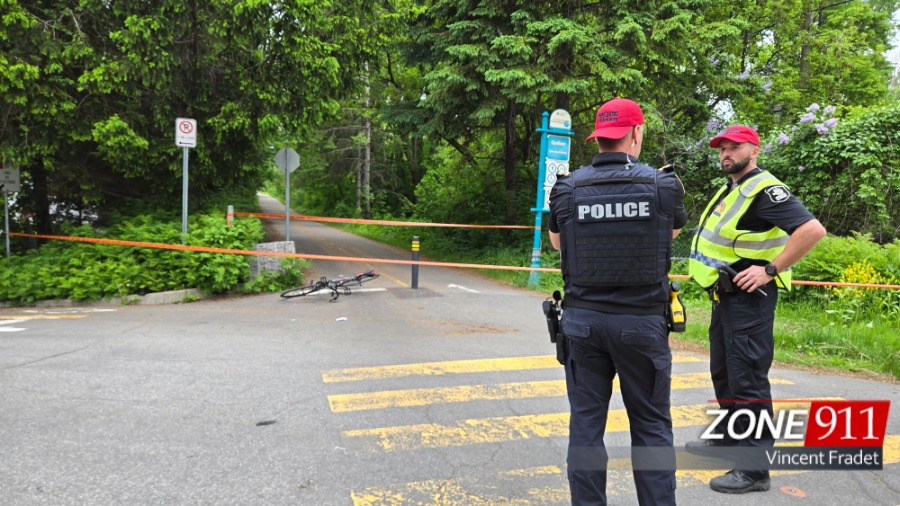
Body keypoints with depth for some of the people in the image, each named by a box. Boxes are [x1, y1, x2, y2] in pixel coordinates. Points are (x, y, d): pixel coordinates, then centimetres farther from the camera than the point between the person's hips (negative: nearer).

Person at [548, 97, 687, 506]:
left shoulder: (567, 188, -4)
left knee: (586, 425, 11)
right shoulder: (663, 185, -6)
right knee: (651, 426, 12)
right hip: (642, 321, -1)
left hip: (583, 319, 1)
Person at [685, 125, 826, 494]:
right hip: (725, 296, 10)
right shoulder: (730, 190, 15)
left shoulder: (764, 190, -15)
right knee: (723, 373, 20)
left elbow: (813, 229, -26)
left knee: (747, 380, -7)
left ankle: (754, 471, 0)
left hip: (748, 297, -10)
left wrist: (770, 270, -24)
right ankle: (730, 439, 36)